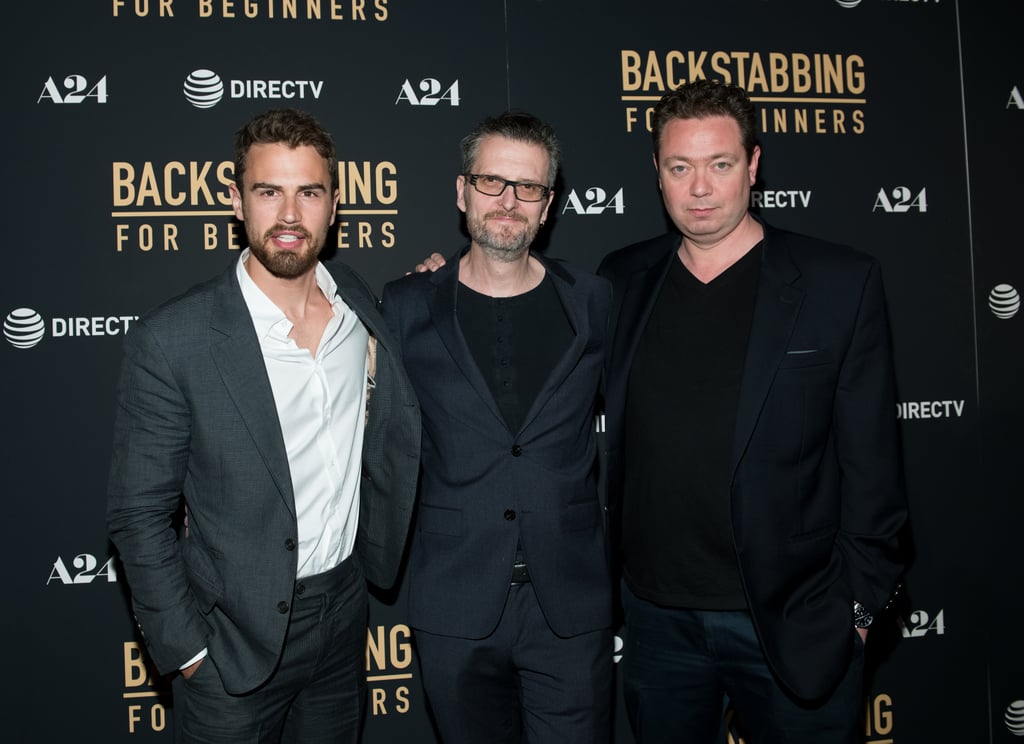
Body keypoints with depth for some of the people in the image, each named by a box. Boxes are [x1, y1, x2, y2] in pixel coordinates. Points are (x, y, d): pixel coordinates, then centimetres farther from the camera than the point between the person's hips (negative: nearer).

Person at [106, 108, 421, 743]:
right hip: (237, 638, -4)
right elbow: (139, 514, -12)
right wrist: (187, 650, -10)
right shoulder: (172, 341, -18)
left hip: (344, 612, 5)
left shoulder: (360, 302, -3)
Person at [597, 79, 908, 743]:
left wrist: (856, 607, -6)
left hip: (794, 623, -2)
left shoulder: (842, 283, -6)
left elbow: (871, 464, -5)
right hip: (657, 619, 3)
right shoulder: (623, 281, 3)